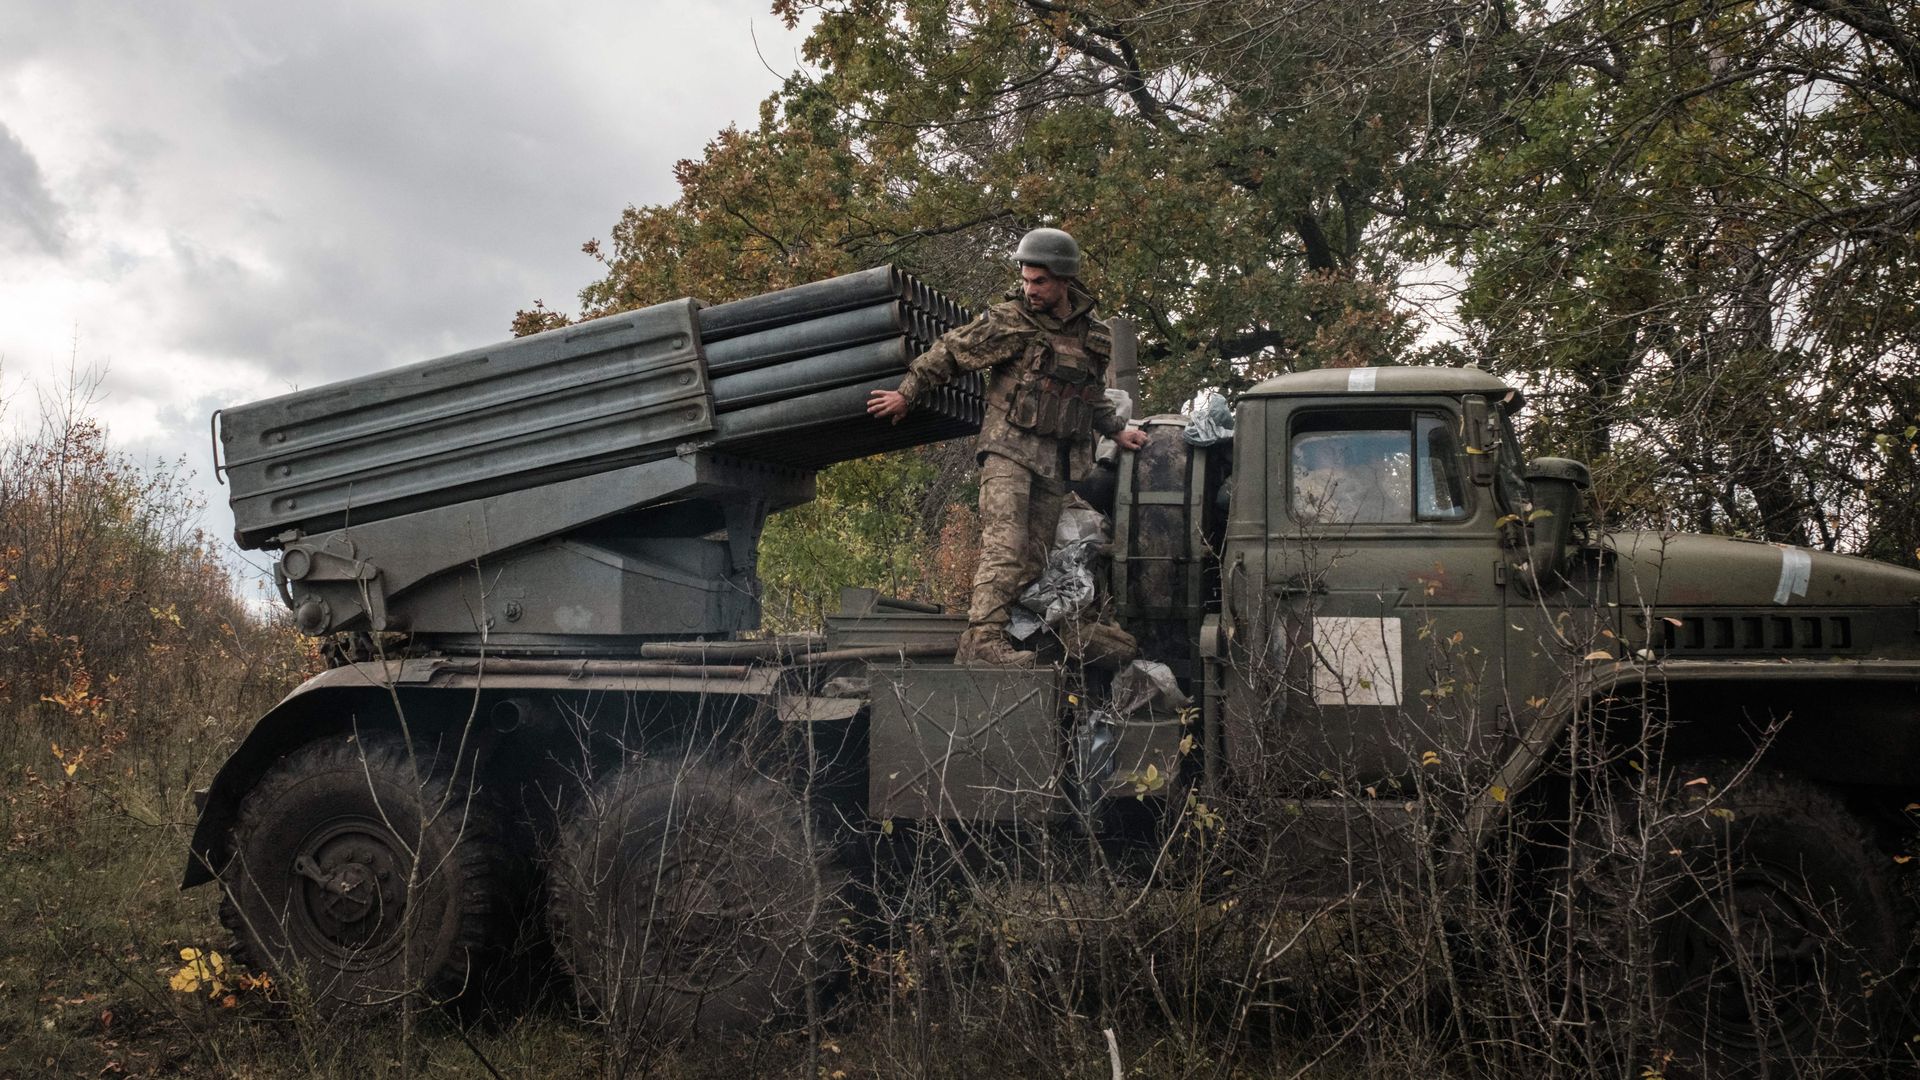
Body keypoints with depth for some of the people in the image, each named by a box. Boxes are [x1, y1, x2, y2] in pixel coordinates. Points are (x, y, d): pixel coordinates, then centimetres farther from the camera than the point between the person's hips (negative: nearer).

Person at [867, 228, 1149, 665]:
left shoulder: (1093, 337, 12)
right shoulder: (1008, 321, -3)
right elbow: (950, 351, 4)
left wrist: (1117, 430, 21)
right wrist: (907, 393, 6)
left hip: (1057, 461, 5)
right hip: (1009, 447, -5)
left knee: (1033, 558, 2)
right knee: (1005, 547, -20)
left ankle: (975, 647, 5)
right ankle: (985, 638, -26)